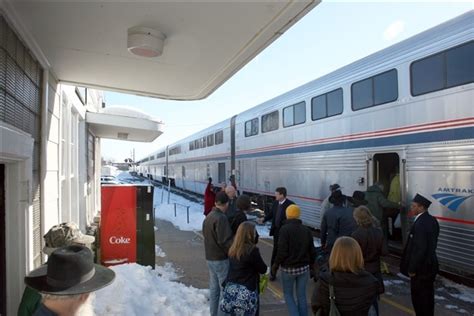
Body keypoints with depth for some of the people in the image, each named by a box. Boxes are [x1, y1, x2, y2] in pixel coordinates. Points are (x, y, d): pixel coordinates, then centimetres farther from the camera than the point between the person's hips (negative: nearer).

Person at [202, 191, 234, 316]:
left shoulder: (208, 216, 8)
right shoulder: (221, 218, -21)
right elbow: (225, 240, -24)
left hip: (210, 258, 9)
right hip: (221, 259, -9)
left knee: (214, 288, 18)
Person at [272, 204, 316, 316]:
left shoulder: (285, 229, -14)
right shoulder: (306, 230, 3)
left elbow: (282, 251, -18)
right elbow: (312, 251, 7)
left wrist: (275, 265, -6)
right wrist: (310, 265, 20)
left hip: (288, 268, -4)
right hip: (304, 268, 4)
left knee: (288, 294, 12)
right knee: (301, 295, 14)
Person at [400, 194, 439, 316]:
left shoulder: (420, 224, -26)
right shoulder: (432, 220, 4)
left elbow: (419, 249, -26)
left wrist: (412, 269, -16)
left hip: (421, 267, -9)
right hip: (430, 265, 9)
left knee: (418, 296, 5)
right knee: (428, 295, 20)